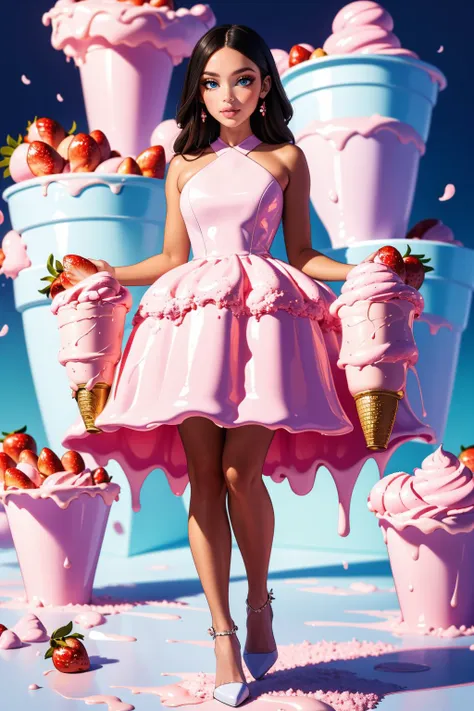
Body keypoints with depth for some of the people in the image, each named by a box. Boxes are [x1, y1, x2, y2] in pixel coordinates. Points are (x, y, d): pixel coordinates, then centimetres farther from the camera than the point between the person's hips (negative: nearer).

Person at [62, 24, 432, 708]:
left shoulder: (286, 158, 12)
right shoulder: (185, 165, 18)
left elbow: (302, 256, 11)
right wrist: (102, 275, 14)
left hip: (263, 313, -2)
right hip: (192, 317, 3)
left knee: (241, 472, -12)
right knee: (203, 478, -5)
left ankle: (260, 603, 14)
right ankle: (223, 635, 5)